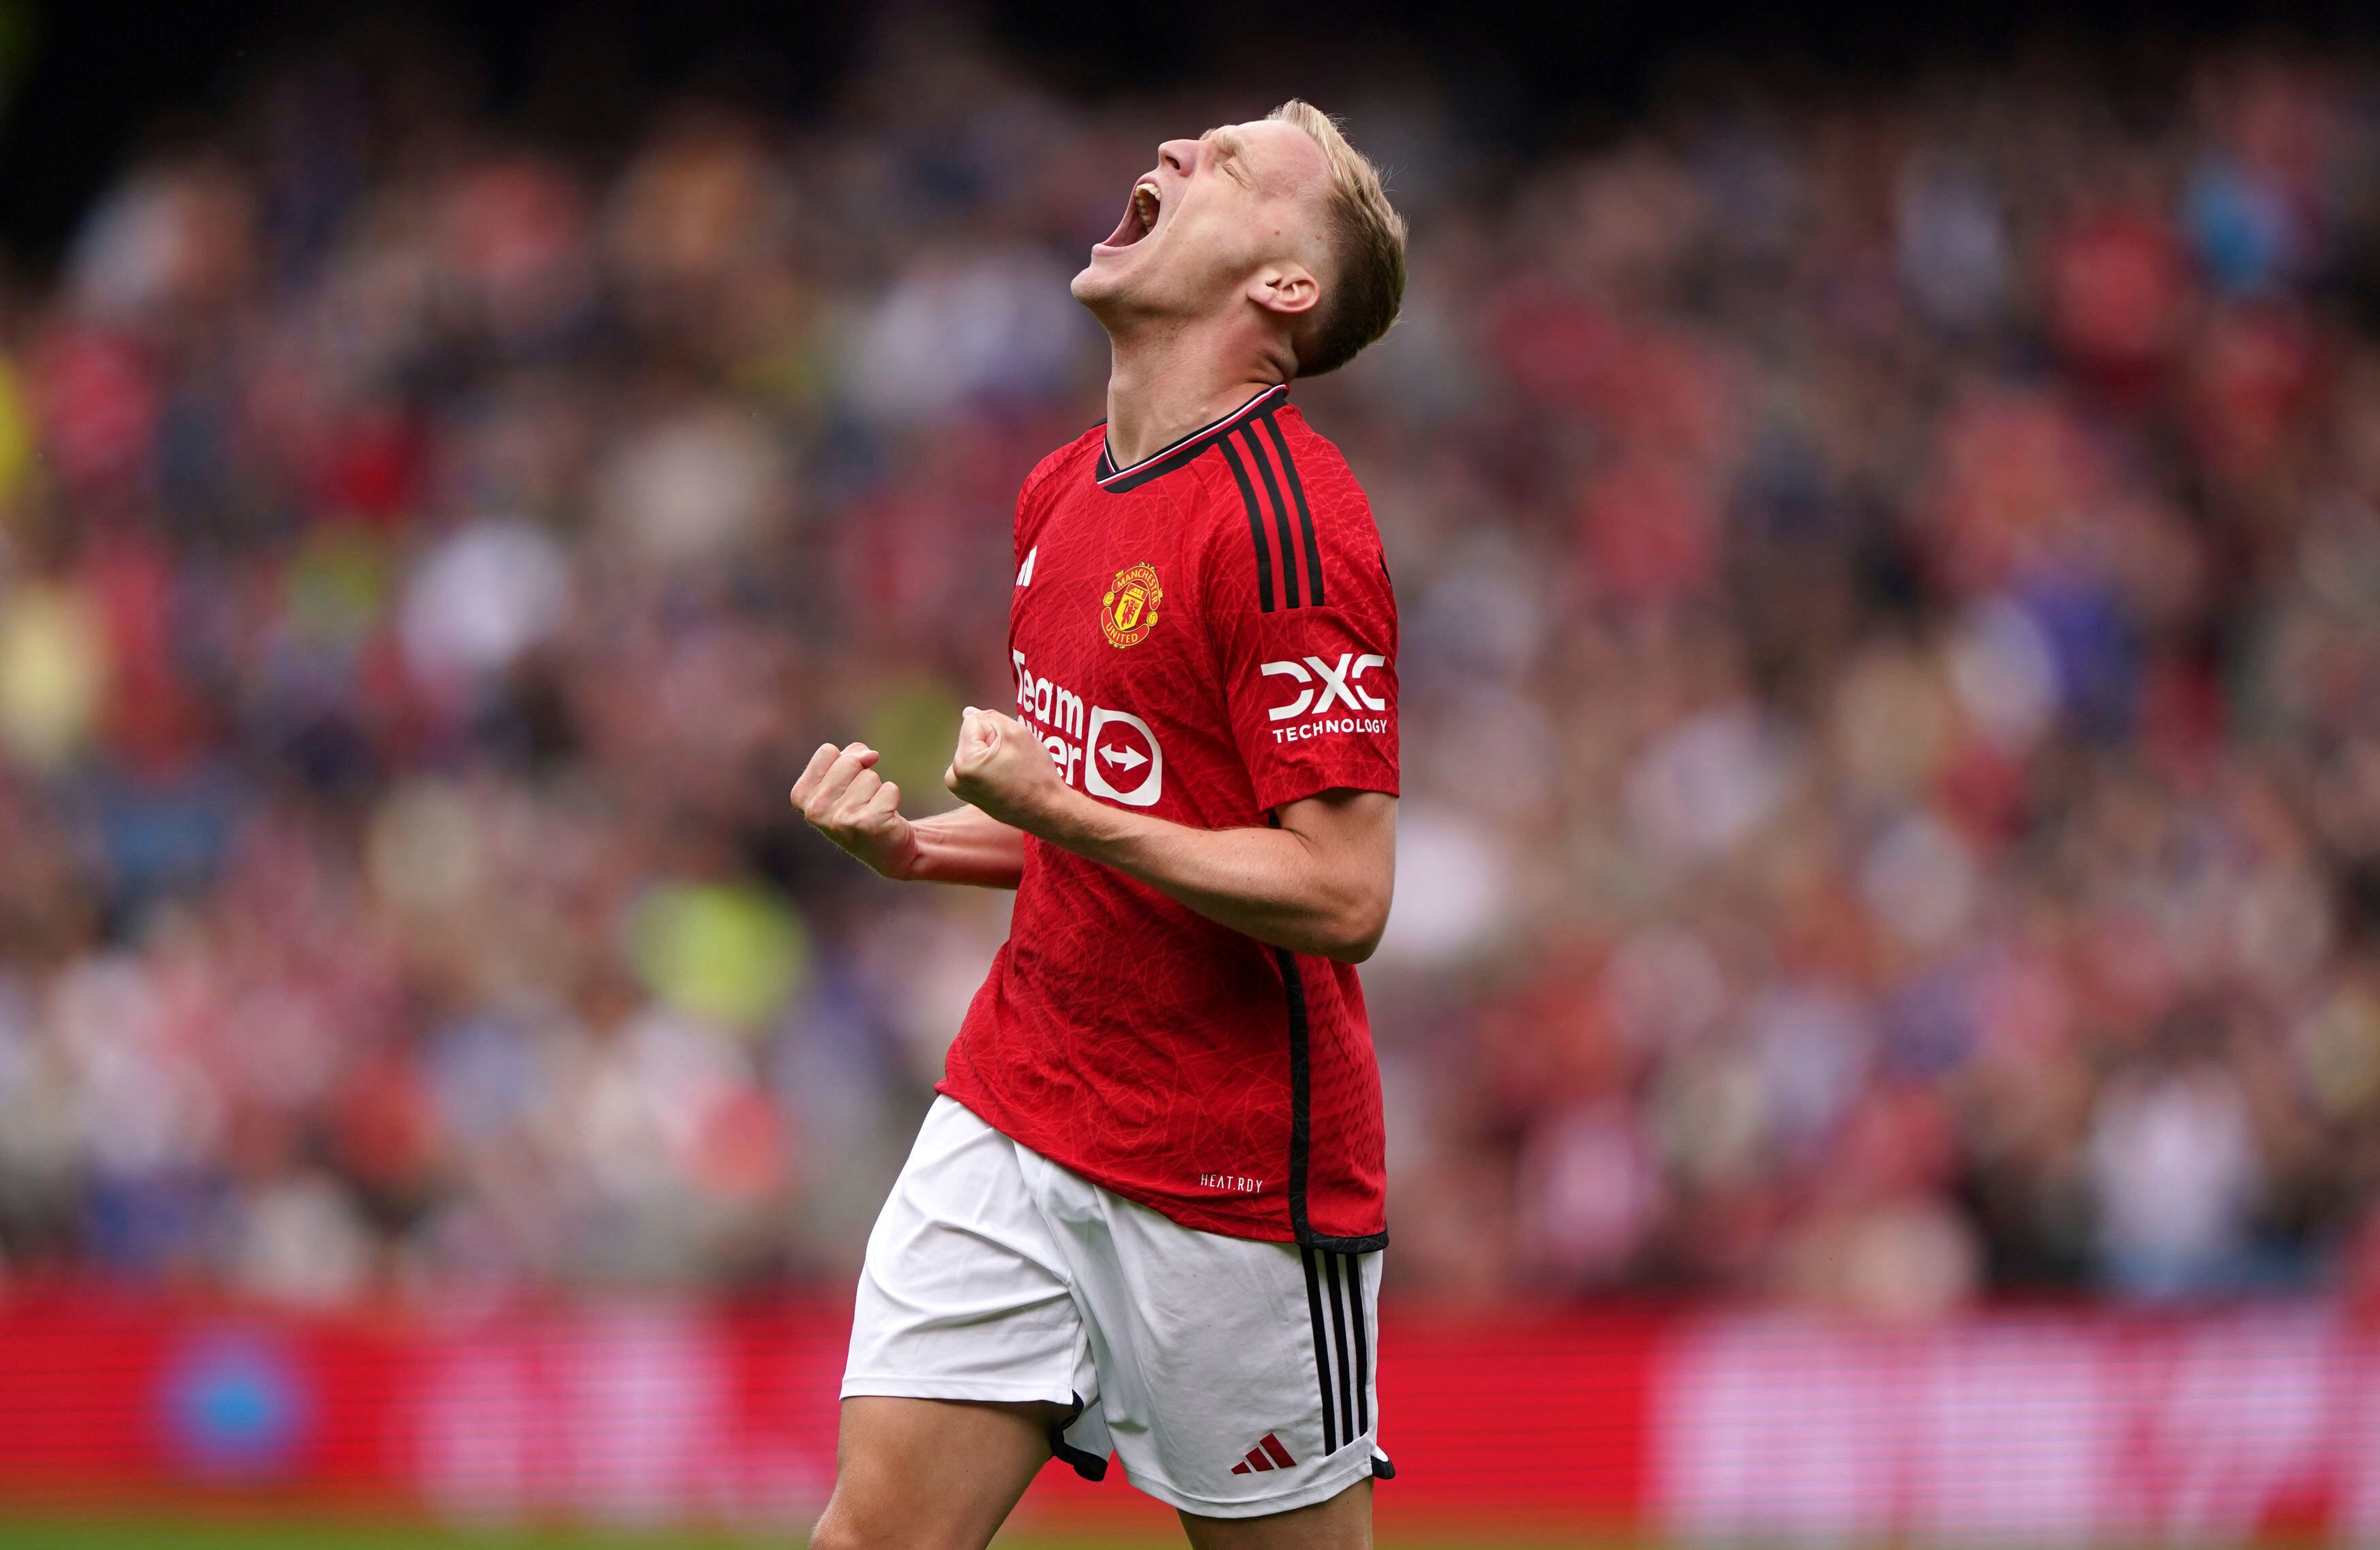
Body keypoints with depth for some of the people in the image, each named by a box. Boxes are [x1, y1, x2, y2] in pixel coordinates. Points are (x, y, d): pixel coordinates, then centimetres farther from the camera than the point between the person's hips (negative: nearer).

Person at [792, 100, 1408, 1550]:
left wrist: (1065, 816, -25)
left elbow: (1341, 898, -21)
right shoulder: (1064, 490, 12)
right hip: (1016, 1113, 7)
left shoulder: (1291, 528, -16)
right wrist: (915, 843, 5)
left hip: (1230, 1169, -7)